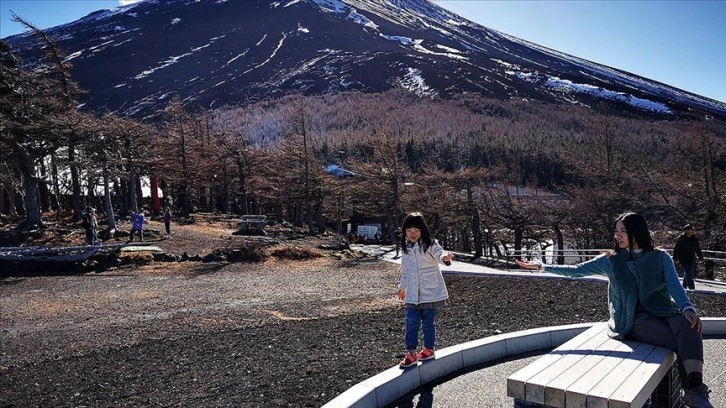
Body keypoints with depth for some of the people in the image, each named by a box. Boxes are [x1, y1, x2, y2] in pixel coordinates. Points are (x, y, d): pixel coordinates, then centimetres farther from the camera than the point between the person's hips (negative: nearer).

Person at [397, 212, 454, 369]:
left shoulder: (430, 245, -9)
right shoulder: (406, 248, 7)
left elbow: (439, 253, -30)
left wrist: (445, 257, -53)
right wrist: (402, 287, 29)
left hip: (431, 292, -4)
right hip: (413, 294, 4)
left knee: (428, 322, 10)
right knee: (411, 323, 0)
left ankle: (429, 348, 28)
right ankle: (411, 352, 9)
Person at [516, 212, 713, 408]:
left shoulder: (660, 257, 8)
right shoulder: (611, 260, 8)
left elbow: (675, 286, -6)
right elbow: (577, 270, 9)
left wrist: (688, 308, -27)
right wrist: (543, 267, 4)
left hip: (665, 311, 2)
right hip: (636, 319, -2)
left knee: (688, 327, -33)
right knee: (679, 342, -29)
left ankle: (695, 390, -38)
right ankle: (693, 392, -21)